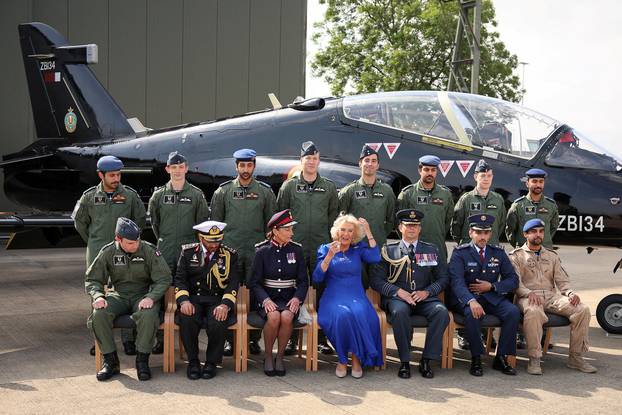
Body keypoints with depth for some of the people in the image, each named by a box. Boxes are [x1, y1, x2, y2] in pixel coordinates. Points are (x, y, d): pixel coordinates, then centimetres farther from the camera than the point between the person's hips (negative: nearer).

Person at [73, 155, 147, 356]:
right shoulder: (89, 196, 3)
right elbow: (79, 221, 16)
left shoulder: (130, 195, 1)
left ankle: (128, 339, 6)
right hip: (97, 252, 1)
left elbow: (141, 219, 12)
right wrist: (93, 241, 14)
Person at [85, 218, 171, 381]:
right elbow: (92, 279, 4)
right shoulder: (108, 252, -2)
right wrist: (98, 296, -18)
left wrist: (151, 297, -26)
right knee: (99, 314, -28)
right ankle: (110, 360, -13)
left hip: (144, 296, -2)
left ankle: (142, 360, -19)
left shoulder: (149, 251, -8)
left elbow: (164, 278, -8)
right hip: (118, 295, 2)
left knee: (148, 315, -36)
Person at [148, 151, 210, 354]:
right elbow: (154, 222, 16)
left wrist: (195, 243, 8)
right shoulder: (159, 195, 7)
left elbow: (203, 222, 8)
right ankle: (161, 338, 7)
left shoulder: (197, 194, 4)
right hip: (165, 252, 1)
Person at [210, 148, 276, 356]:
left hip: (256, 252, 0)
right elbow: (215, 222, 10)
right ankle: (229, 339, 8)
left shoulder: (265, 191, 7)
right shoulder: (223, 191, 7)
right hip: (230, 250, 0)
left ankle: (254, 339, 11)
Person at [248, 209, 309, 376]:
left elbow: (304, 281, 8)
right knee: (274, 317, -33)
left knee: (287, 317, -32)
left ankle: (280, 357, -11)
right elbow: (254, 282, 0)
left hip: (289, 298, 1)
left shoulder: (296, 250, 7)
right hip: (268, 297, -1)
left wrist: (297, 298, -11)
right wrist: (265, 299, -17)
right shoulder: (262, 251, 2)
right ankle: (268, 357, -10)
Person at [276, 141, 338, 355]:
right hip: (295, 248, -1)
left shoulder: (329, 187, 9)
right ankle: (292, 339, 10)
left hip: (322, 249, 1)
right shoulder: (289, 186, 6)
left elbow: (334, 217, 10)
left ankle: (322, 338, 13)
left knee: (323, 291, 4)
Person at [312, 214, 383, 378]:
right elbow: (317, 278, -1)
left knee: (361, 314, -34)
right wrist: (329, 256, -13)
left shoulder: (359, 249, 13)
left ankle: (357, 358, -17)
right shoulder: (325, 249, 10)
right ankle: (342, 359, -17)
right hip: (333, 298, -1)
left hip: (356, 297, 1)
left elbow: (375, 258, -8)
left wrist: (368, 232, -6)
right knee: (342, 315, -35)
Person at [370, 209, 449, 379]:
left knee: (441, 312, -30)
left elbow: (443, 278, 12)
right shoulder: (388, 251, 9)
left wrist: (426, 292, -6)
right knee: (399, 311, -37)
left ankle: (426, 360, -20)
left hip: (424, 298, 2)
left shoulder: (431, 250, 16)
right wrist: (398, 292, -13)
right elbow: (376, 280, 2)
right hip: (397, 298, -2)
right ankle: (404, 361, -23)